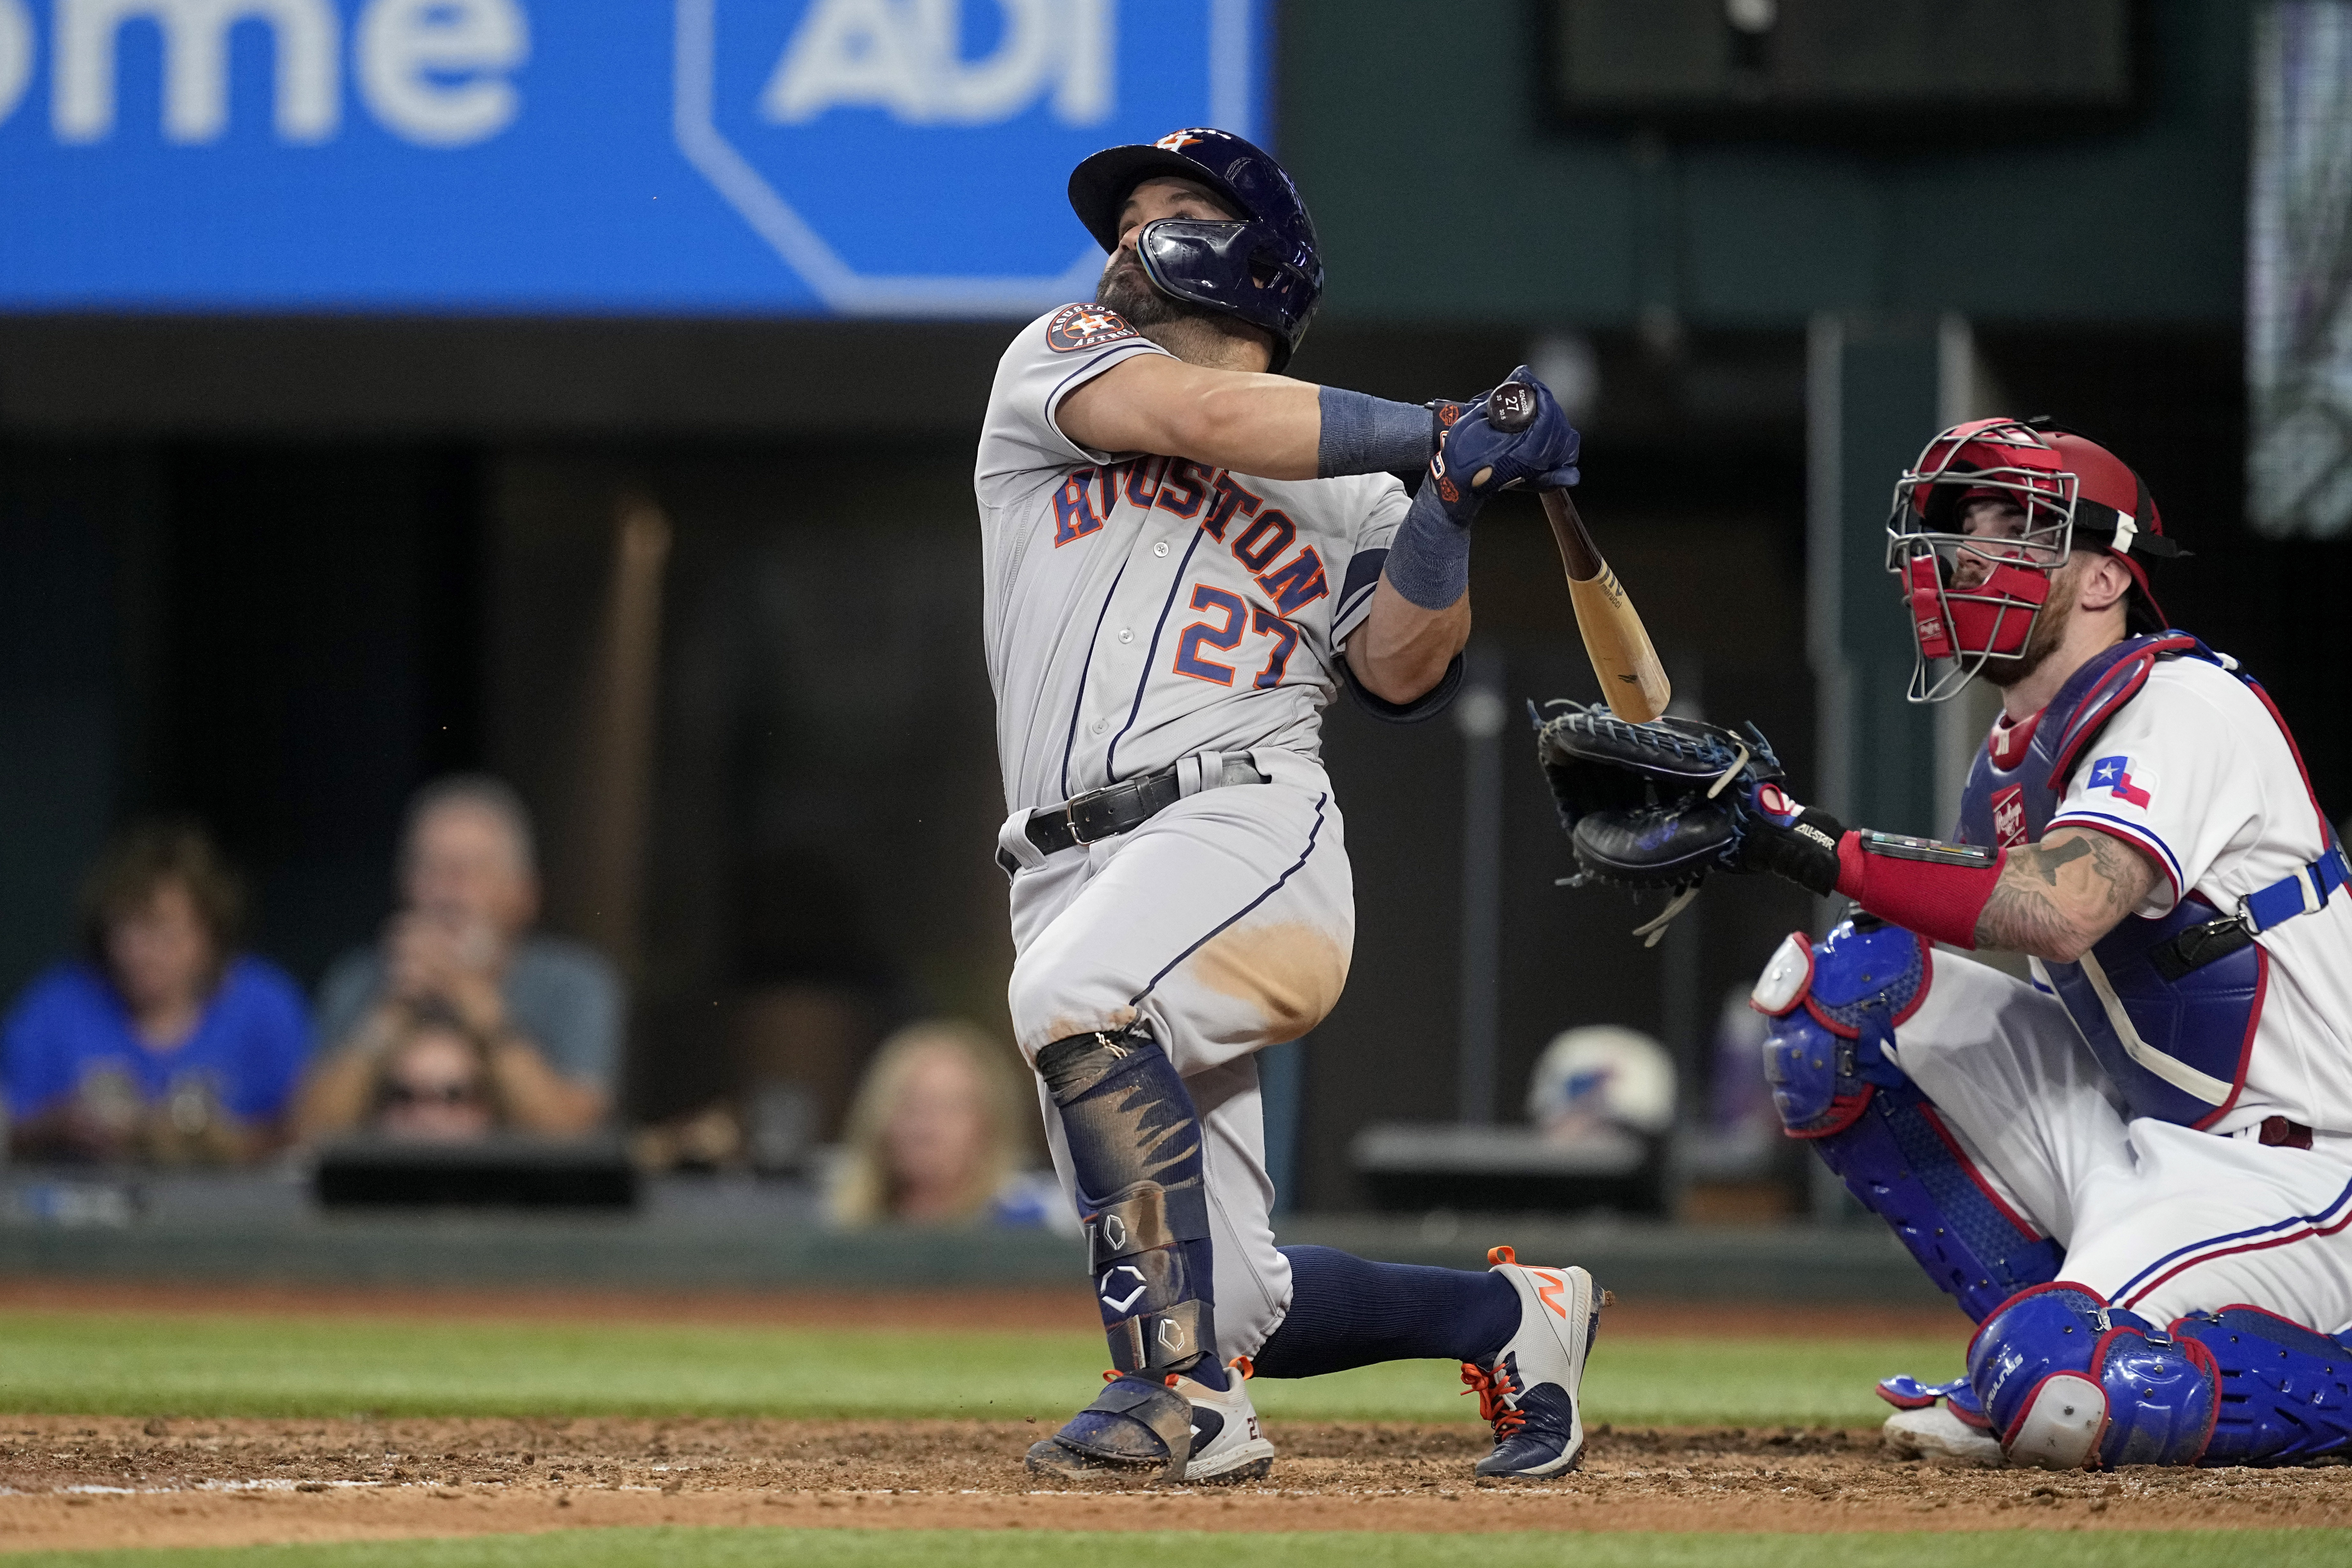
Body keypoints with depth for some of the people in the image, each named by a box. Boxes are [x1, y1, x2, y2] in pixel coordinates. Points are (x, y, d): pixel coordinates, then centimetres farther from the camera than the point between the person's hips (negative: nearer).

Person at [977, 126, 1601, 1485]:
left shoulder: (1348, 495, 17)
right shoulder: (1062, 363, 18)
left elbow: (1403, 675, 3)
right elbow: (1196, 420, -1)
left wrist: (1451, 503, -10)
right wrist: (1437, 432, -1)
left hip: (1247, 827, -3)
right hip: (1072, 874, 3)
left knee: (1078, 1000, -37)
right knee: (1227, 1309, -2)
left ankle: (1188, 1399, -36)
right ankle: (1511, 1316, 23)